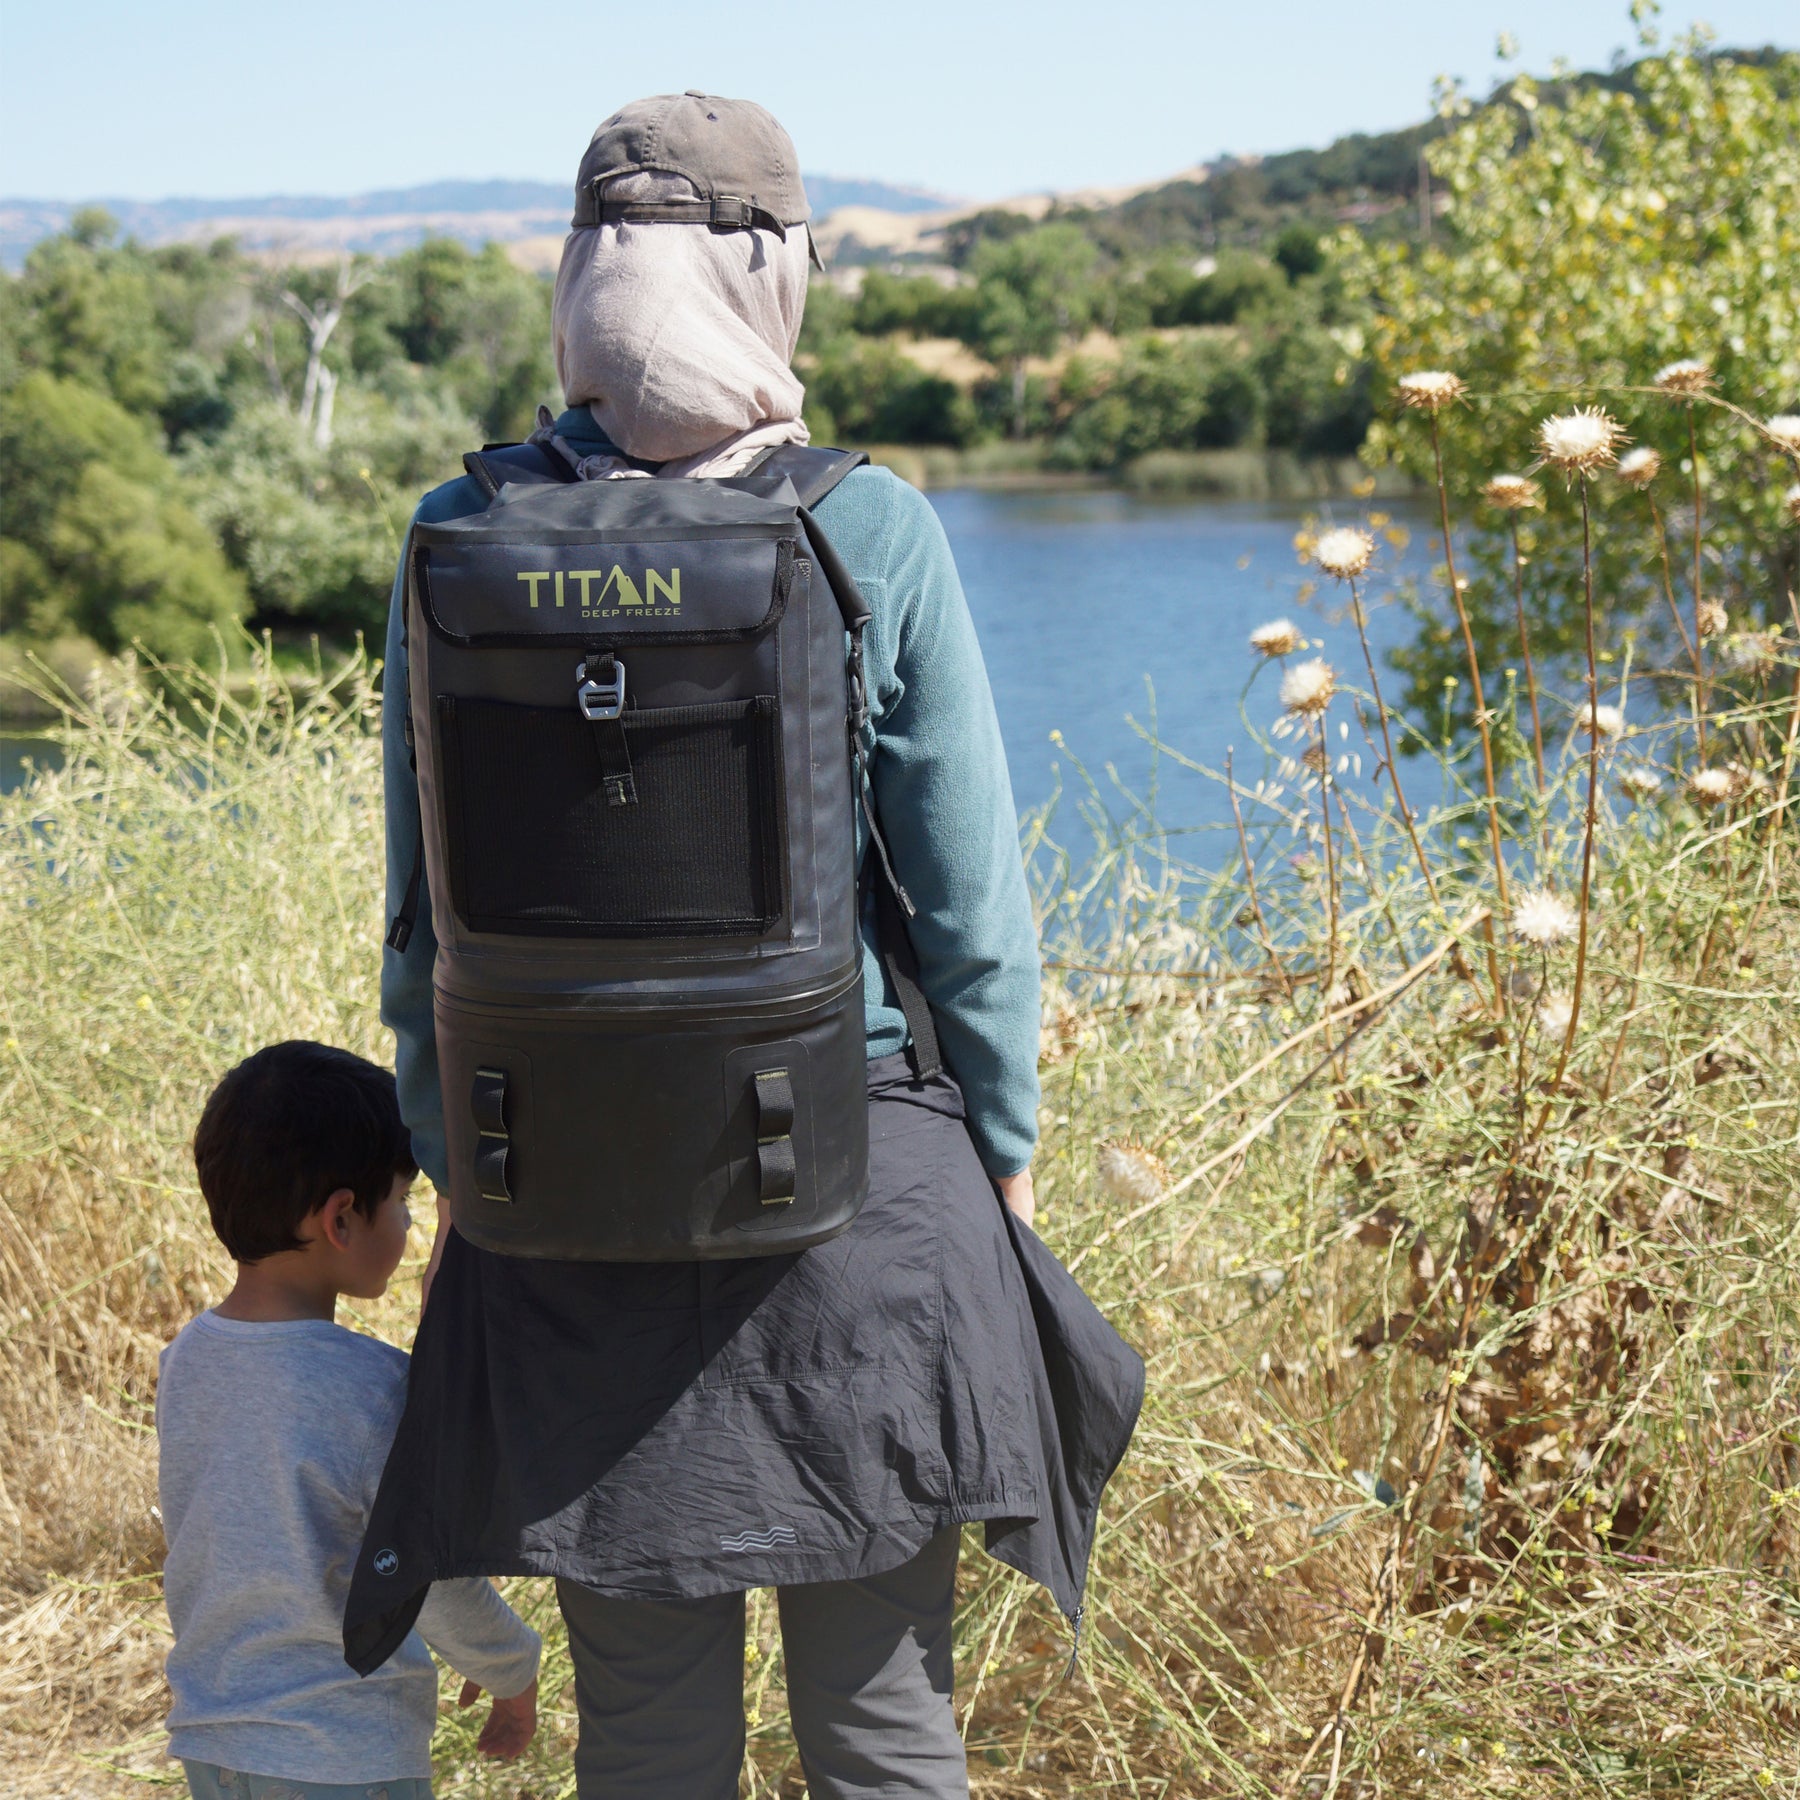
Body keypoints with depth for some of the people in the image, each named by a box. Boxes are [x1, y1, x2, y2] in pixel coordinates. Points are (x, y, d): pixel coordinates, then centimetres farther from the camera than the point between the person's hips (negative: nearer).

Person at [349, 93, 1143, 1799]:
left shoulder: (464, 540, -4)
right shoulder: (871, 529, -9)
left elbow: (426, 914, 1)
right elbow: (969, 896, -5)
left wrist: (454, 1173, 13)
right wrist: (1003, 1151, 8)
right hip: (859, 1186, -1)